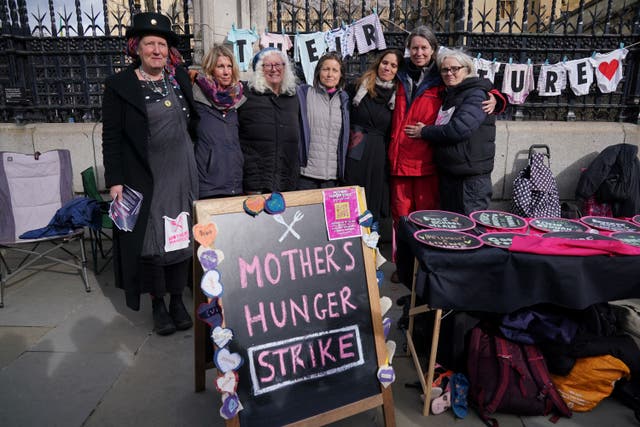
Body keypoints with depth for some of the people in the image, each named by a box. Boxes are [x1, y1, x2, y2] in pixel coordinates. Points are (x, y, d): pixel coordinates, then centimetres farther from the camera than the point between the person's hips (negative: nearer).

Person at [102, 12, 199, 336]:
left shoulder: (180, 77, 7)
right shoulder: (119, 85, -4)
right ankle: (157, 304, 21)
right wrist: (115, 181, -11)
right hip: (145, 179, -3)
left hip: (182, 175, 4)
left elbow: (193, 119, 16)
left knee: (183, 237, 9)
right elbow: (111, 137, -6)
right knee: (152, 242, 3)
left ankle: (177, 299, 24)